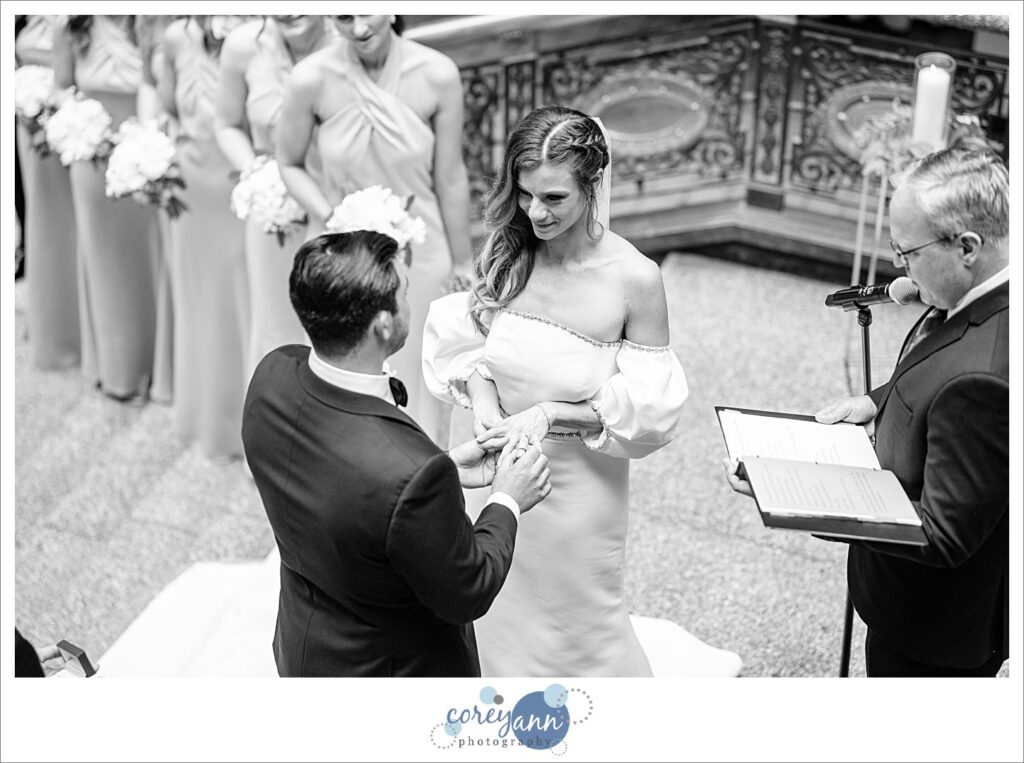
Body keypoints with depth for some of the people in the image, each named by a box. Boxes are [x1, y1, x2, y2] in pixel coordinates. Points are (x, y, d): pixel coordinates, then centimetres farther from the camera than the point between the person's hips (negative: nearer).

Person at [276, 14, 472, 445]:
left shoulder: (437, 75, -19)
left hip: (416, 252, 0)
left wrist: (462, 264, 2)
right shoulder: (312, 79, -20)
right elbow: (288, 164, -3)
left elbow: (450, 177, -8)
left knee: (411, 376, 16)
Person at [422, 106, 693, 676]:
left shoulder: (635, 279, -21)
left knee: (579, 621, 16)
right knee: (500, 617, 22)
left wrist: (549, 415, -23)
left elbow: (649, 409, -14)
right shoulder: (508, 249, -10)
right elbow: (468, 341, 3)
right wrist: (480, 396, -16)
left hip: (578, 485, -3)